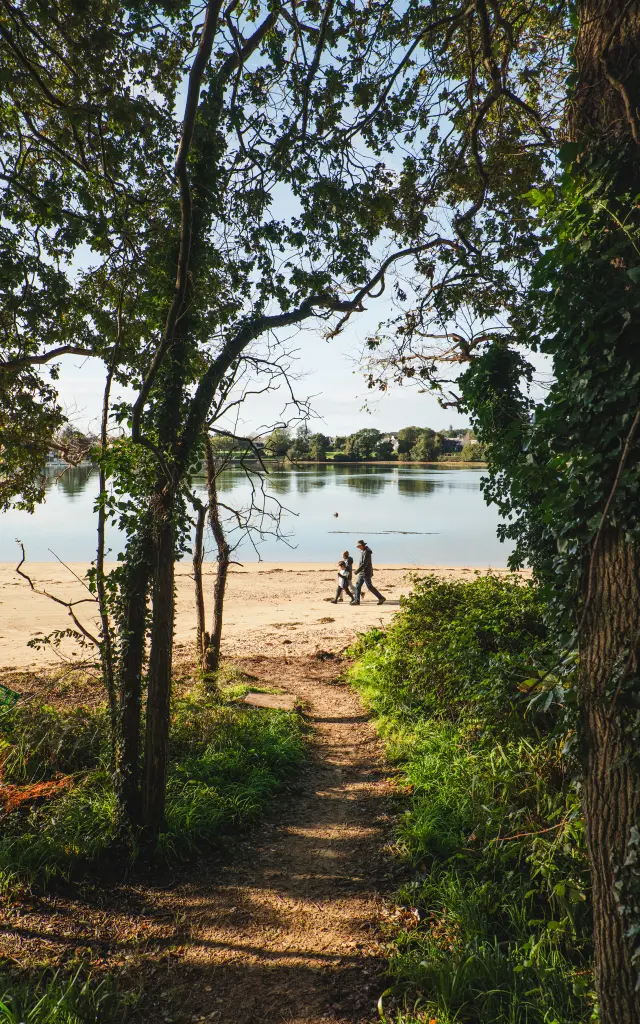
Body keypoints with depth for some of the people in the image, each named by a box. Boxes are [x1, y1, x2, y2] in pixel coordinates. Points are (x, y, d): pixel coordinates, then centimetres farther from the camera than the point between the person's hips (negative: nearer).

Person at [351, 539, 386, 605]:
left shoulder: (367, 552, -20)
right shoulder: (363, 551, 11)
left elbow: (364, 563, -25)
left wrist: (357, 570, -23)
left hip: (366, 573, -10)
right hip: (362, 572, 10)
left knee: (369, 587, -5)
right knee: (358, 585, 9)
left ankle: (381, 598, 3)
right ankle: (356, 600, 12)